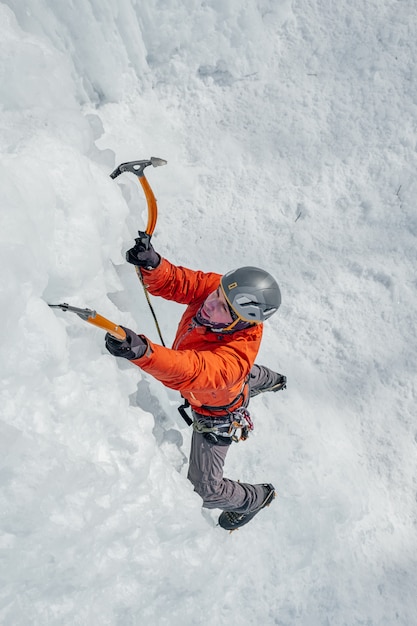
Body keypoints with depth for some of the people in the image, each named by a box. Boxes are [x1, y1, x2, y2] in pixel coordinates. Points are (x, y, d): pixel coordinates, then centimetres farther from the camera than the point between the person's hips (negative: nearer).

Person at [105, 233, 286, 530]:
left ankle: (256, 499, 40)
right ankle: (269, 381, 81)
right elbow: (174, 281, -33)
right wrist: (152, 264, -56)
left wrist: (142, 351, -81)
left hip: (216, 415, -7)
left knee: (206, 489, 8)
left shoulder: (236, 353, -50)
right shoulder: (216, 287, -32)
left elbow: (190, 371, -64)